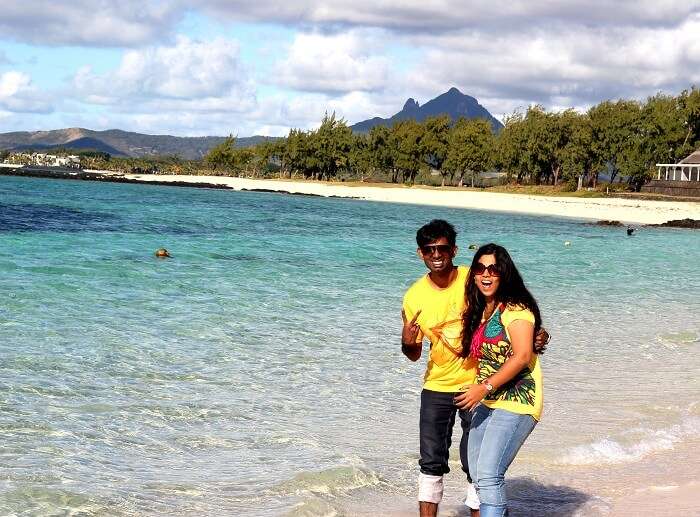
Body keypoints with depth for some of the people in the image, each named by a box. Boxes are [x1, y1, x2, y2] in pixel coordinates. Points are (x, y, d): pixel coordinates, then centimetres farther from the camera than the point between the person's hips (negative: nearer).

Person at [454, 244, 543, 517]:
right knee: (477, 473, 11)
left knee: (488, 475, -17)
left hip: (516, 402, -9)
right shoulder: (478, 311, 14)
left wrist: (485, 387, -20)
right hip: (486, 402, 9)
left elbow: (522, 356, -20)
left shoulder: (515, 308, -12)